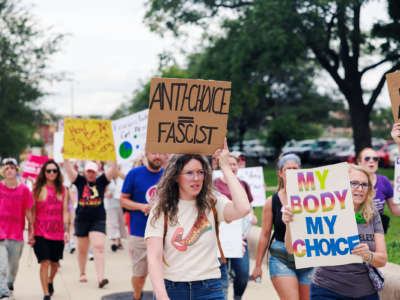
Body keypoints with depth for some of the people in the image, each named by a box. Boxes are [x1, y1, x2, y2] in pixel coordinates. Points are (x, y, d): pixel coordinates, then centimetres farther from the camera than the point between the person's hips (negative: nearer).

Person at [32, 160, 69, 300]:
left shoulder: (63, 190, 7)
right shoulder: (38, 189, 1)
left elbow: (65, 211, 5)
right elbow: (32, 211, 0)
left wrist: (66, 230, -3)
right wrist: (31, 232, -3)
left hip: (57, 233, 3)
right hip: (41, 232, -2)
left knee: (55, 263, 13)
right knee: (45, 262, -10)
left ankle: (50, 281, 43)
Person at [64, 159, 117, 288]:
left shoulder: (101, 181, 5)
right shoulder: (80, 181, 5)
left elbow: (113, 169, -1)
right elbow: (69, 170, -3)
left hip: (98, 220, -1)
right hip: (81, 220, 1)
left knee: (99, 247, -13)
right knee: (82, 249, 13)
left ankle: (100, 278, -20)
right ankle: (82, 273, 32)